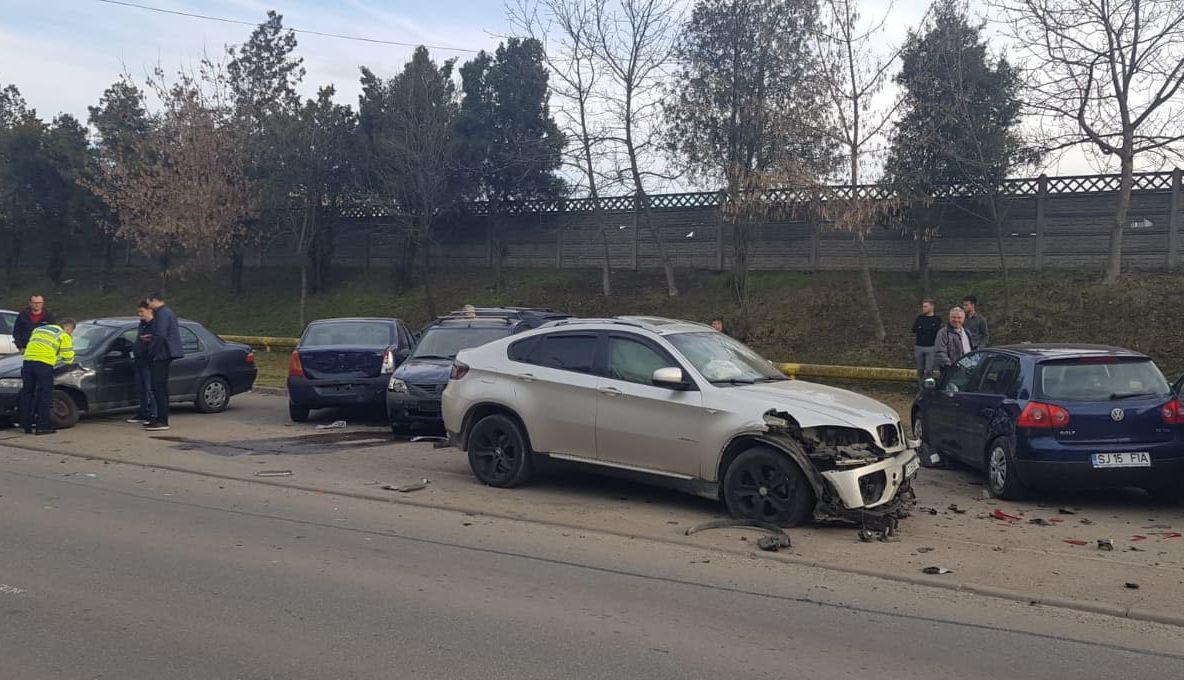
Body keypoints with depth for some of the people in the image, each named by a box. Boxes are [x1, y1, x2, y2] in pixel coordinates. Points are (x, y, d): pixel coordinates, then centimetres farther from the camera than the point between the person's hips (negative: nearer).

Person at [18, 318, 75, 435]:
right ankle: (43, 426, 0)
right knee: (45, 395, 1)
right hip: (44, 364, -6)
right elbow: (68, 358, 4)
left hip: (28, 360, 6)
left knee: (27, 393, 12)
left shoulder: (38, 329, 28)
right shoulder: (64, 335, 8)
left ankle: (27, 425, 18)